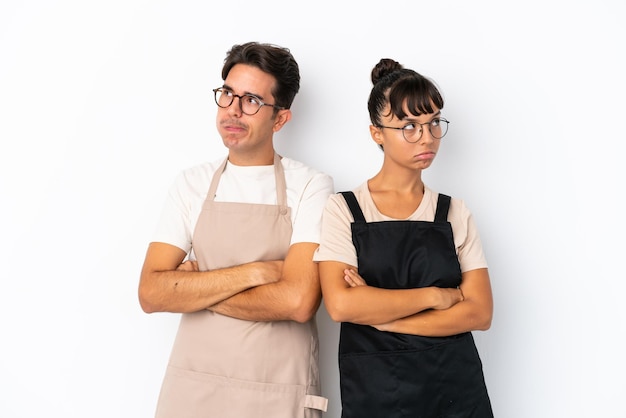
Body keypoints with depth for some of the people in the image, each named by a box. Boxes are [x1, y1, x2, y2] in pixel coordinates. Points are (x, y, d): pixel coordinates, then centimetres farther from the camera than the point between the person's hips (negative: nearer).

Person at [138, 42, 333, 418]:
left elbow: (298, 301, -20)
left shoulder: (311, 186, -8)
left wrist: (194, 289, -11)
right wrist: (253, 272, -16)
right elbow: (151, 294, -7)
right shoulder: (192, 184, 2)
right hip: (192, 386, 3)